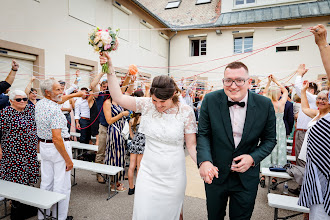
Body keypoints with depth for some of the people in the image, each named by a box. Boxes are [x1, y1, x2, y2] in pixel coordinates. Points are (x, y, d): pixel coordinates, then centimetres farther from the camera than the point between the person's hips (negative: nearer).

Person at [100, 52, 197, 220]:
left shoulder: (186, 112, -10)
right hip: (148, 172, 1)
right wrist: (110, 69, -17)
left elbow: (191, 145, -6)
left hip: (173, 175, -1)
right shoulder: (147, 105, -8)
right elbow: (118, 97, -11)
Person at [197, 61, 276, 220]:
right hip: (215, 173, 1)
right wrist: (204, 161, -25)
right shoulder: (210, 100, -13)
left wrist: (253, 158, -17)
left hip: (247, 177, 0)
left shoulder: (265, 105, -12)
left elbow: (270, 139, 0)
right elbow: (203, 134, -9)